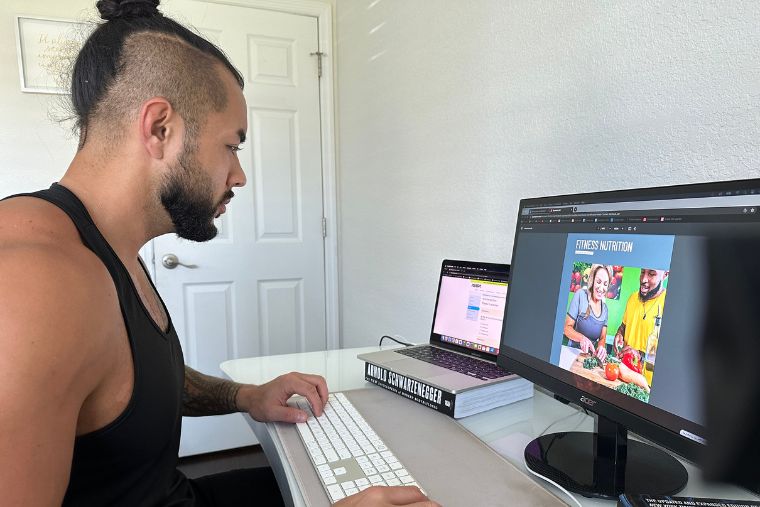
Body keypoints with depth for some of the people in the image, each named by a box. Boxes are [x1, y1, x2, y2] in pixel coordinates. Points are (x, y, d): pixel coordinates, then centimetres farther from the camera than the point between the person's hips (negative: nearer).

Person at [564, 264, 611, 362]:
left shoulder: (605, 309, 8)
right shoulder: (580, 295, -8)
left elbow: (602, 338, 6)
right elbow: (567, 328, -7)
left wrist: (601, 346, -16)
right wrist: (582, 338, -25)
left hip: (592, 355, 6)